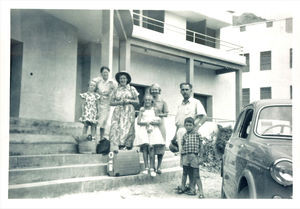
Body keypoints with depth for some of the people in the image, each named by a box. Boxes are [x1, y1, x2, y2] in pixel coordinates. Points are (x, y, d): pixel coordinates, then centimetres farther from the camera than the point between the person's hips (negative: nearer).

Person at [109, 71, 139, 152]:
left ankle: (127, 145, -14)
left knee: (127, 127, -14)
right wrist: (119, 102, -6)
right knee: (116, 127, -14)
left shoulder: (131, 89, 10)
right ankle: (115, 147, -19)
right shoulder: (116, 90, 13)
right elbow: (111, 102, 10)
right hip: (118, 112, 1)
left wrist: (129, 101, -7)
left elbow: (137, 101, 8)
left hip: (128, 112, -1)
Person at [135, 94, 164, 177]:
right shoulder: (142, 109, 9)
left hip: (152, 130, 0)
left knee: (151, 147, -11)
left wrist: (151, 122, -10)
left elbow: (158, 121, 5)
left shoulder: (154, 109, 10)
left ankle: (152, 168, -9)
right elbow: (138, 122, 2)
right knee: (144, 147, -6)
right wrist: (146, 123, -12)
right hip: (143, 129, 0)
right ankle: (146, 168, 0)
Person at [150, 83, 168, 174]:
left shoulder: (162, 102, 8)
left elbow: (166, 113, 3)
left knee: (160, 146, -4)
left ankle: (159, 167, 4)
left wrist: (158, 114, -13)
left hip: (160, 125, 0)